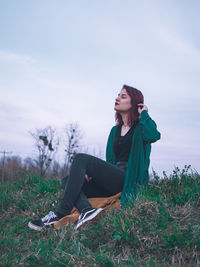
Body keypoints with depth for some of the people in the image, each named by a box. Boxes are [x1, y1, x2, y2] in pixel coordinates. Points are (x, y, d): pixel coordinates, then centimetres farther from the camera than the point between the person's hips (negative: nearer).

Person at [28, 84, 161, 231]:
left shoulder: (140, 127, 4)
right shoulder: (115, 130, 24)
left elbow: (154, 135, -21)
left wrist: (144, 114, -5)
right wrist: (93, 173, 3)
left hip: (129, 180, -7)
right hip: (112, 182, 8)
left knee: (81, 158, -21)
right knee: (68, 180, -9)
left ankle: (60, 213, -26)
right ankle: (87, 210, -37)